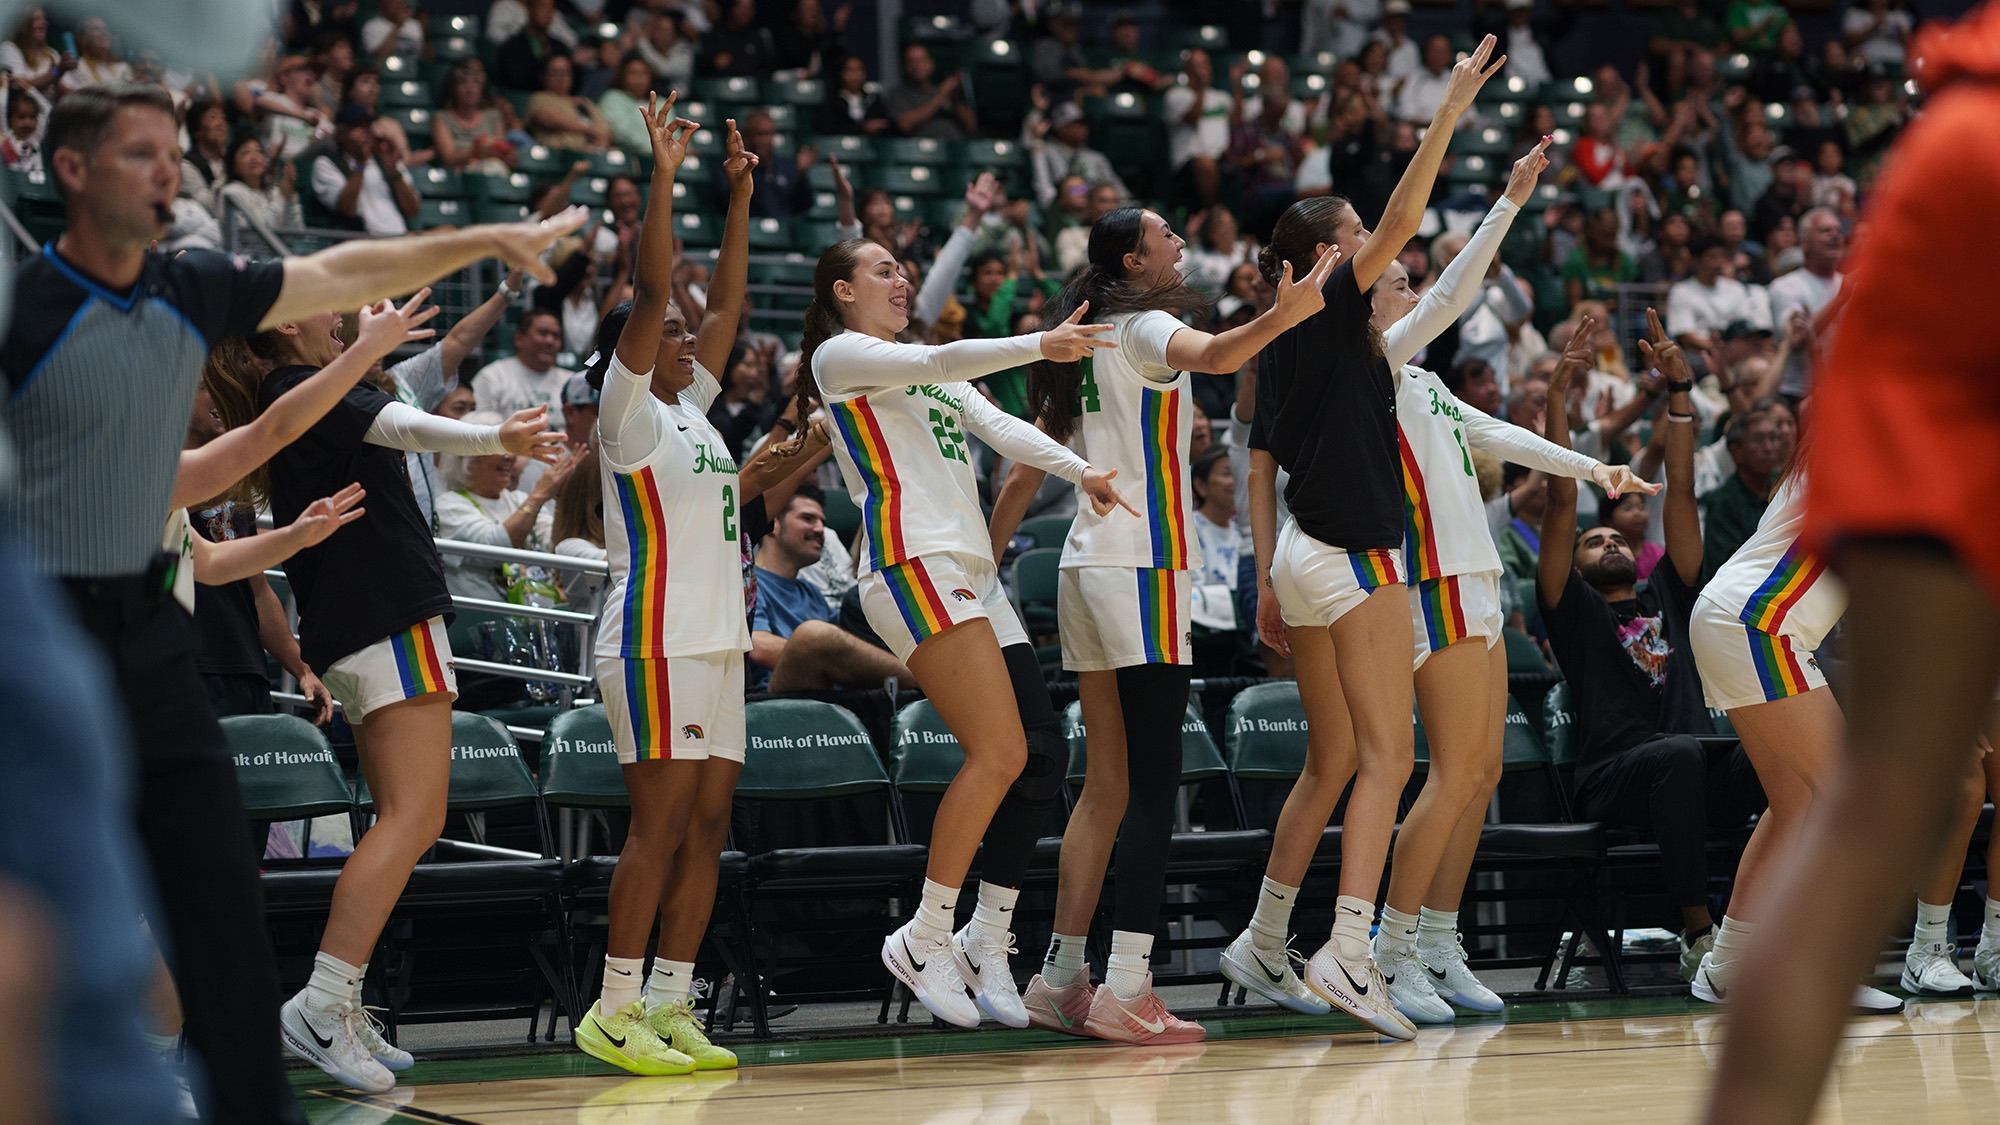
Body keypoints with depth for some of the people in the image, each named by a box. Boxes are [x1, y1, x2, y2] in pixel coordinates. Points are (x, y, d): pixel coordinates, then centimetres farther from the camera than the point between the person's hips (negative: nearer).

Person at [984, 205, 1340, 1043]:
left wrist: (986, 564, 26)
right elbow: (1211, 355, -31)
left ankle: (1060, 979, 11)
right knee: (1152, 784, -12)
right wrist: (1283, 316, -47)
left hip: (1087, 566, 9)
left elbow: (1024, 472, 20)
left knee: (1106, 782, 11)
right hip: (1141, 566, -9)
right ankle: (1125, 989, -19)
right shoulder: (1141, 326, -7)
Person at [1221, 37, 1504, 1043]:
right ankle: (1346, 953, -22)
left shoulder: (1283, 344, 14)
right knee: (1386, 756, -10)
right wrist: (1447, 115, -18)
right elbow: (1402, 221, -18)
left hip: (1305, 557, 9)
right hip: (1355, 557, -9)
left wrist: (1268, 580, 16)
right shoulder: (1333, 313, -8)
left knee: (1332, 761, 16)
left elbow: (1260, 463, 15)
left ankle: (1264, 943, 19)